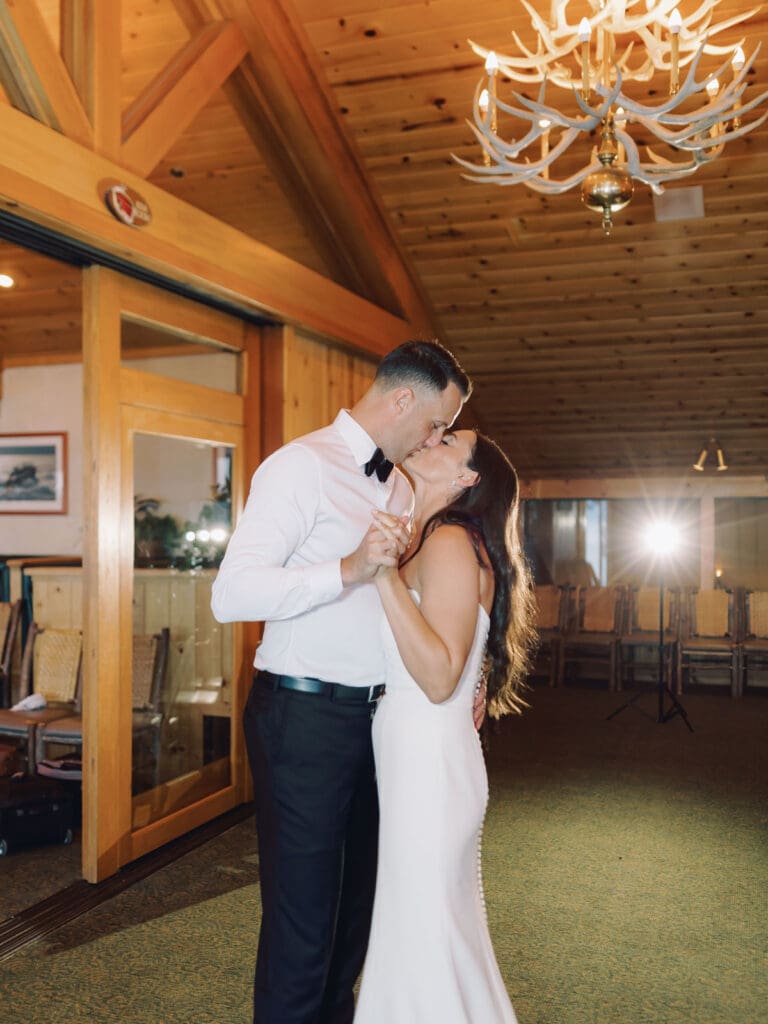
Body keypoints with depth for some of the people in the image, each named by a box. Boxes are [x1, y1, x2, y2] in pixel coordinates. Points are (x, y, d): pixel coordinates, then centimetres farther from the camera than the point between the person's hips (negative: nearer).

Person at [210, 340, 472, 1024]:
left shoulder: (402, 485, 13)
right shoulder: (303, 466, -13)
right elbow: (231, 594, -21)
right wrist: (350, 569, -31)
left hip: (374, 717, 8)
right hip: (305, 718, -8)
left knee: (358, 898, 21)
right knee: (303, 914, 2)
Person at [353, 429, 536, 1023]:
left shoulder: (451, 542, -16)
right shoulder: (428, 544, 12)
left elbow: (440, 677, -25)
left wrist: (385, 574, -27)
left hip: (430, 765, -9)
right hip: (409, 757, 9)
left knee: (425, 933, 5)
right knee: (424, 926, 21)